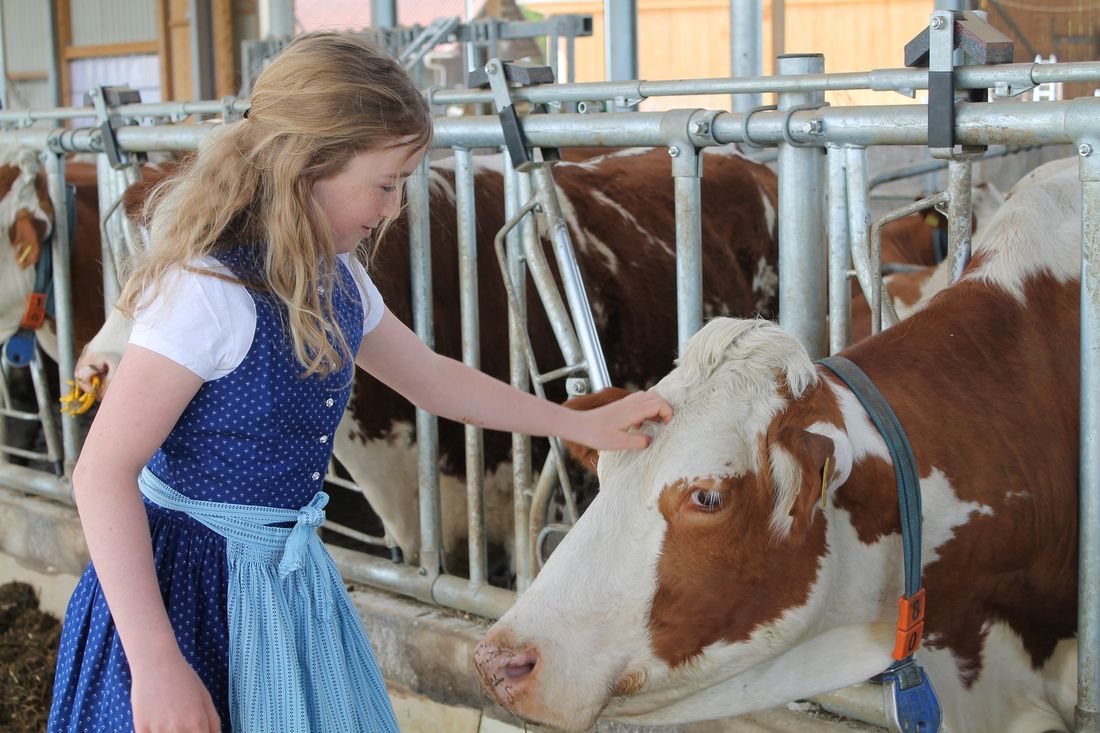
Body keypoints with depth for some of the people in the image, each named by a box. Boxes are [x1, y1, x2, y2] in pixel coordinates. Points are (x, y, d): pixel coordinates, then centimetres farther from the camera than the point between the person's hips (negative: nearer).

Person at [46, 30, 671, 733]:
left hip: (290, 577, 8)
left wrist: (585, 424, 17)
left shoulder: (337, 281, 3)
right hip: (188, 589, -8)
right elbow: (103, 473, -22)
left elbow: (435, 379, 19)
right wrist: (156, 667, -25)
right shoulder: (211, 291, -22)